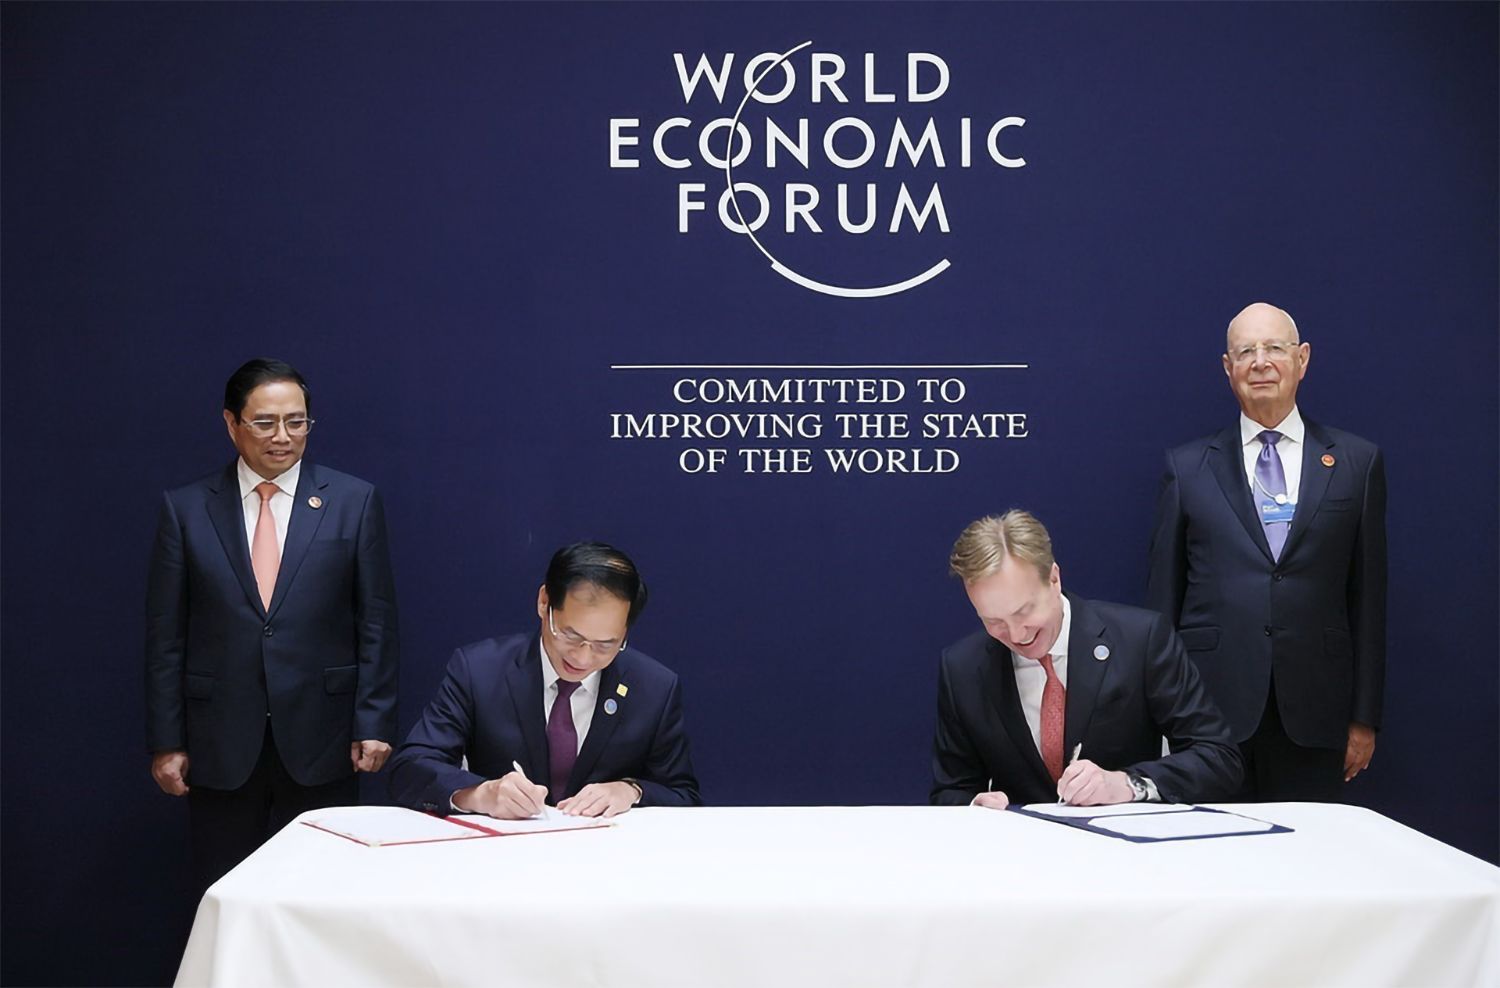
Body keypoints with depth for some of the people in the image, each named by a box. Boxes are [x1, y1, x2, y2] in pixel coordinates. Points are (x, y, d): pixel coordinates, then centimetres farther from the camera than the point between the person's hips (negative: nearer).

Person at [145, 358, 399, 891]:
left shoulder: (354, 502, 2)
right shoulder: (185, 508, 4)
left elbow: (376, 624, 2)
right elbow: (165, 635, 4)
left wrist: (374, 724, -3)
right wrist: (166, 742, 1)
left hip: (320, 743, -1)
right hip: (221, 747, 1)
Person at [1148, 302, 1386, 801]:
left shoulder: (1357, 462, 8)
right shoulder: (1188, 467, 7)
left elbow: (1368, 595, 7)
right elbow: (1162, 595, 8)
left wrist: (1364, 717, 5)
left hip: (1312, 718, 1)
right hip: (1212, 707, 0)